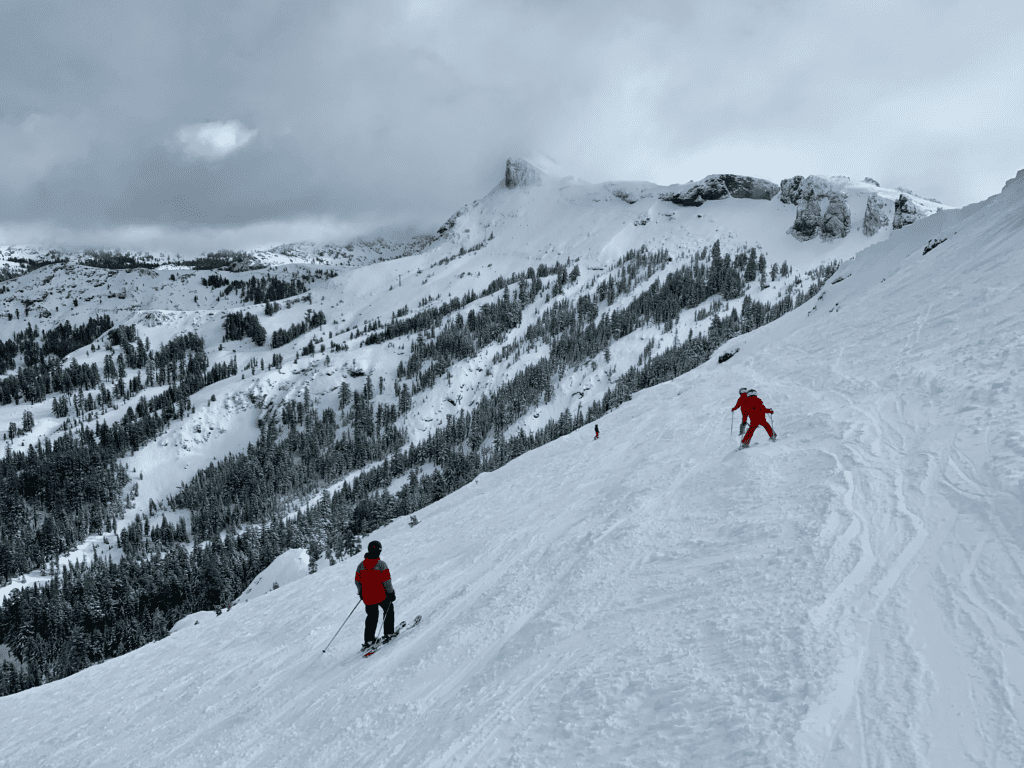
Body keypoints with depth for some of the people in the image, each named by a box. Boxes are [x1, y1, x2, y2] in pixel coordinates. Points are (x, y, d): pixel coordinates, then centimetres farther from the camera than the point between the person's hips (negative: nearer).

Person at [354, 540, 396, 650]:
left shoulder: (361, 565, -1)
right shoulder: (381, 564, -15)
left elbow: (357, 581, 7)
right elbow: (386, 580, -16)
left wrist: (361, 593, 23)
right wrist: (391, 592, -4)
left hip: (367, 597, 4)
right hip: (381, 595, -4)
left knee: (371, 616, 17)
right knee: (389, 610, 20)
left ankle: (368, 640, 14)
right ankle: (388, 633, 17)